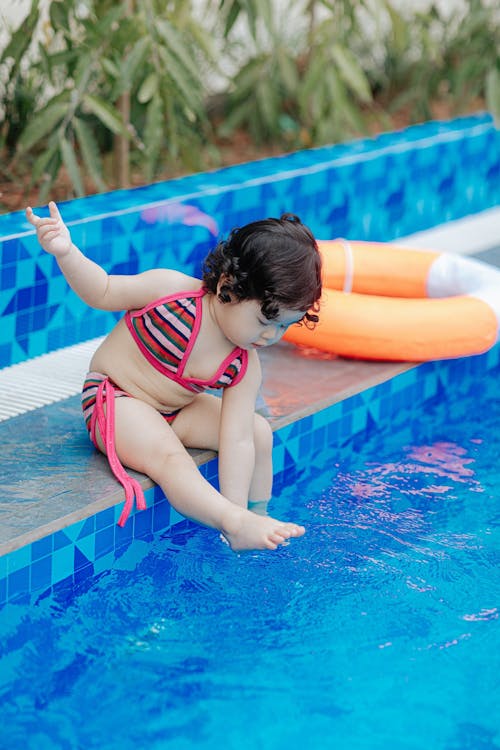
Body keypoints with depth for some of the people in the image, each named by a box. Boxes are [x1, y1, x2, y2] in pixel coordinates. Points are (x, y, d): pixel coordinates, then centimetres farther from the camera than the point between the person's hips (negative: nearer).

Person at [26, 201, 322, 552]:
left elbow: (237, 441, -16)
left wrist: (236, 504, -25)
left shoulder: (244, 368, -13)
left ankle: (258, 514, 12)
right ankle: (238, 525, -50)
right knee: (168, 455, -35)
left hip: (174, 411, 6)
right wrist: (66, 252, -30)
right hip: (115, 400, -6)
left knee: (259, 431, -4)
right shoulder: (171, 290, -24)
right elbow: (103, 292, -12)